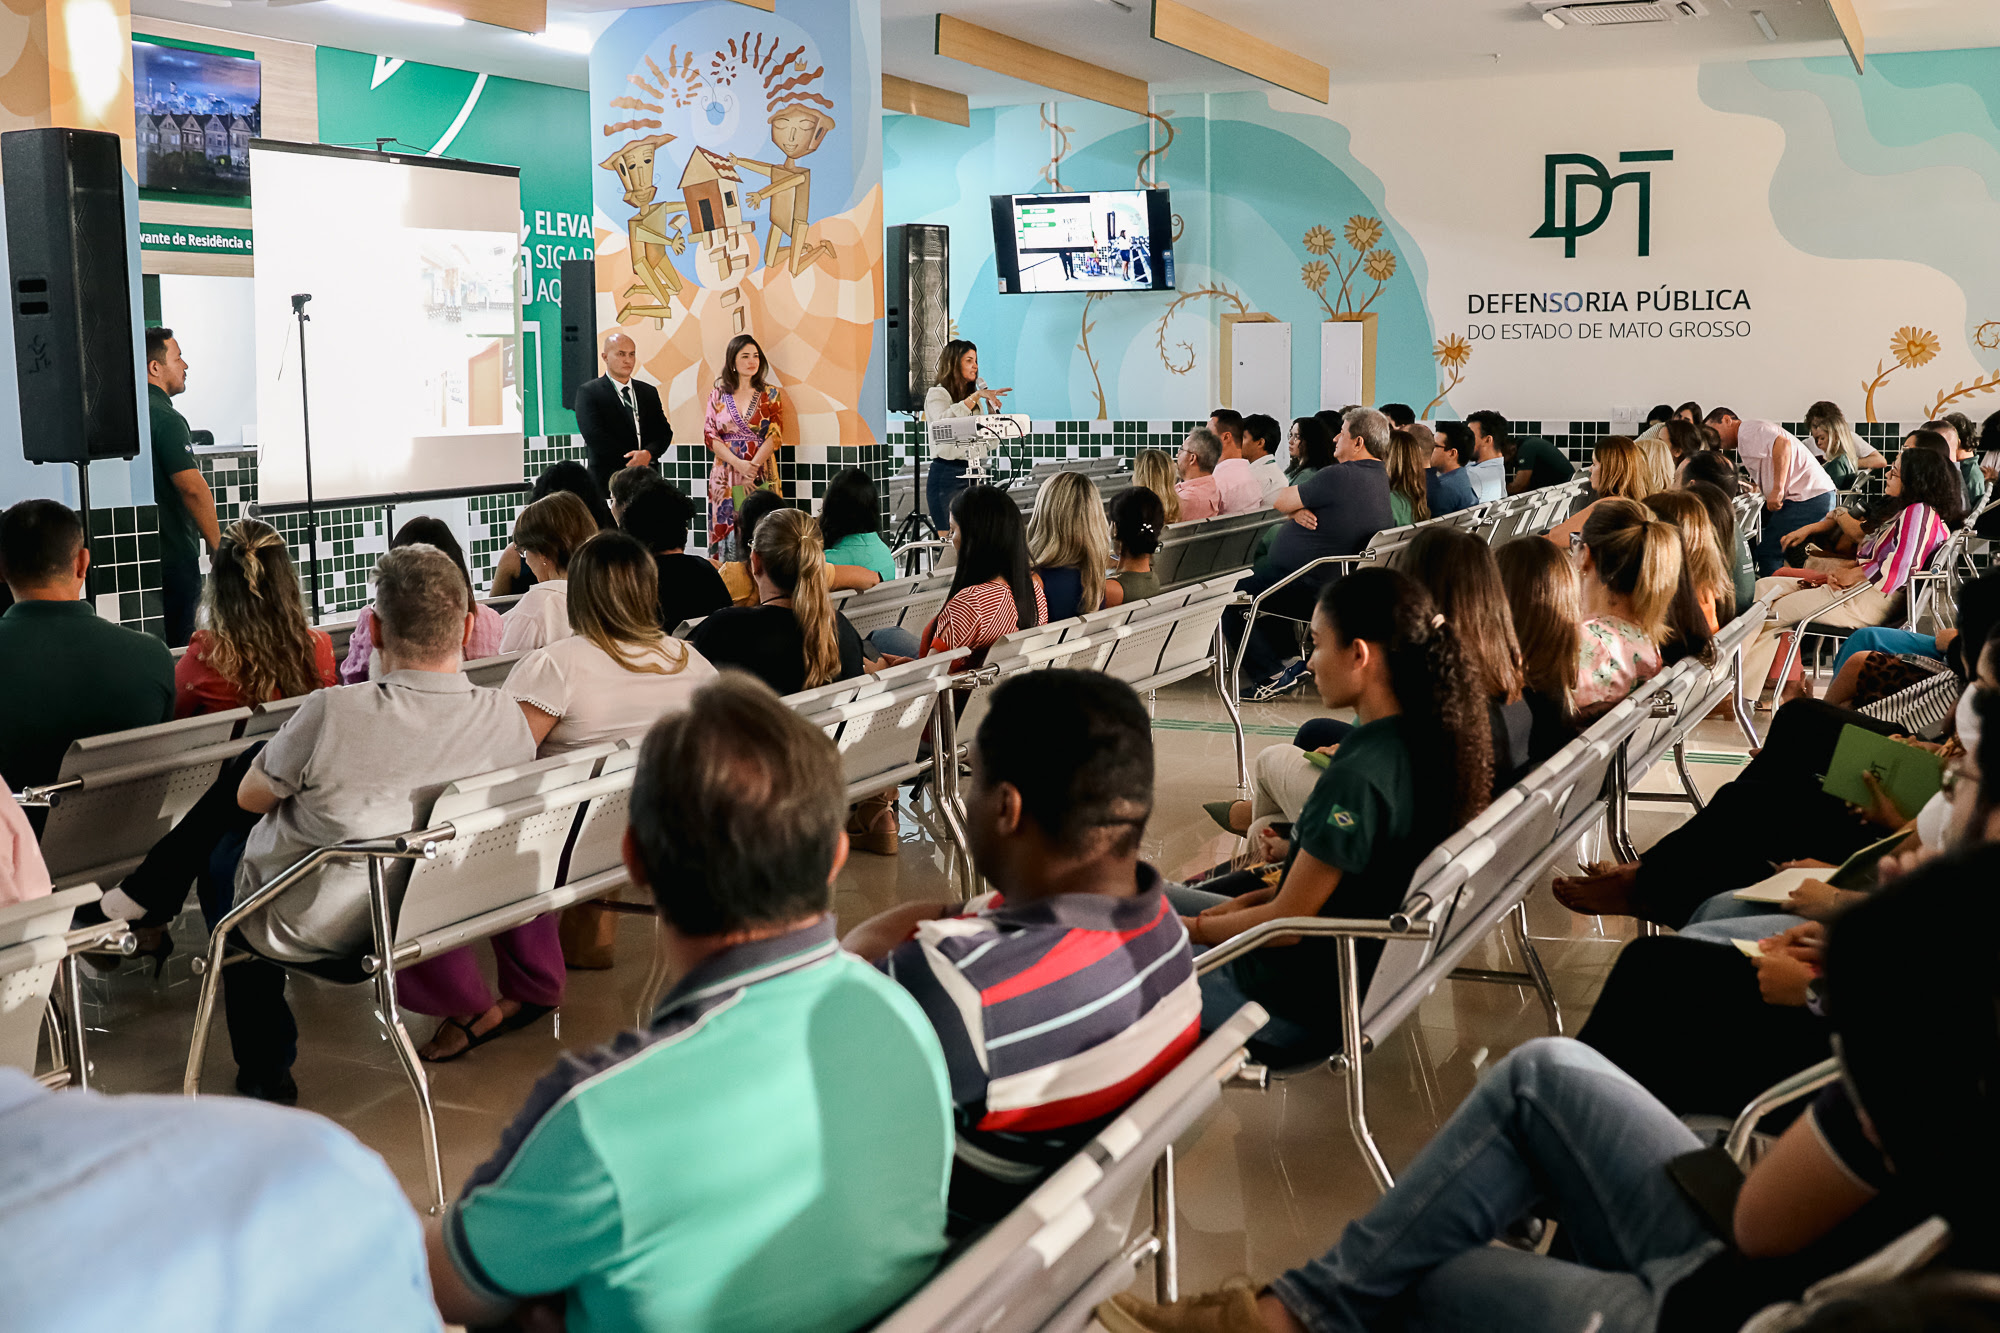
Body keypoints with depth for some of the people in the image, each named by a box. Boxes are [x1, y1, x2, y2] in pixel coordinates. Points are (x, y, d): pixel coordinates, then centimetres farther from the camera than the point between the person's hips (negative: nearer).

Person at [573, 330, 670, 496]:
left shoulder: (649, 392, 17)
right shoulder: (588, 392, 2)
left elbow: (664, 431, 11)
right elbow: (594, 436, -9)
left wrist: (648, 453, -12)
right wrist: (631, 461, -11)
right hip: (607, 483, -4)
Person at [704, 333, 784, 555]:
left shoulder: (770, 394, 6)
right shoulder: (718, 394, 8)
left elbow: (775, 436, -2)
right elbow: (710, 435, 1)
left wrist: (752, 468, -14)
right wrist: (740, 464, -13)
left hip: (761, 476, -1)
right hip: (726, 476, 1)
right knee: (726, 531, -2)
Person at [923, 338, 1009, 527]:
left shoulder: (975, 400, 18)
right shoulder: (936, 394, -1)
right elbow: (944, 420, -24)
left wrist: (992, 408, 6)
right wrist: (974, 397, -23)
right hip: (946, 474, -6)